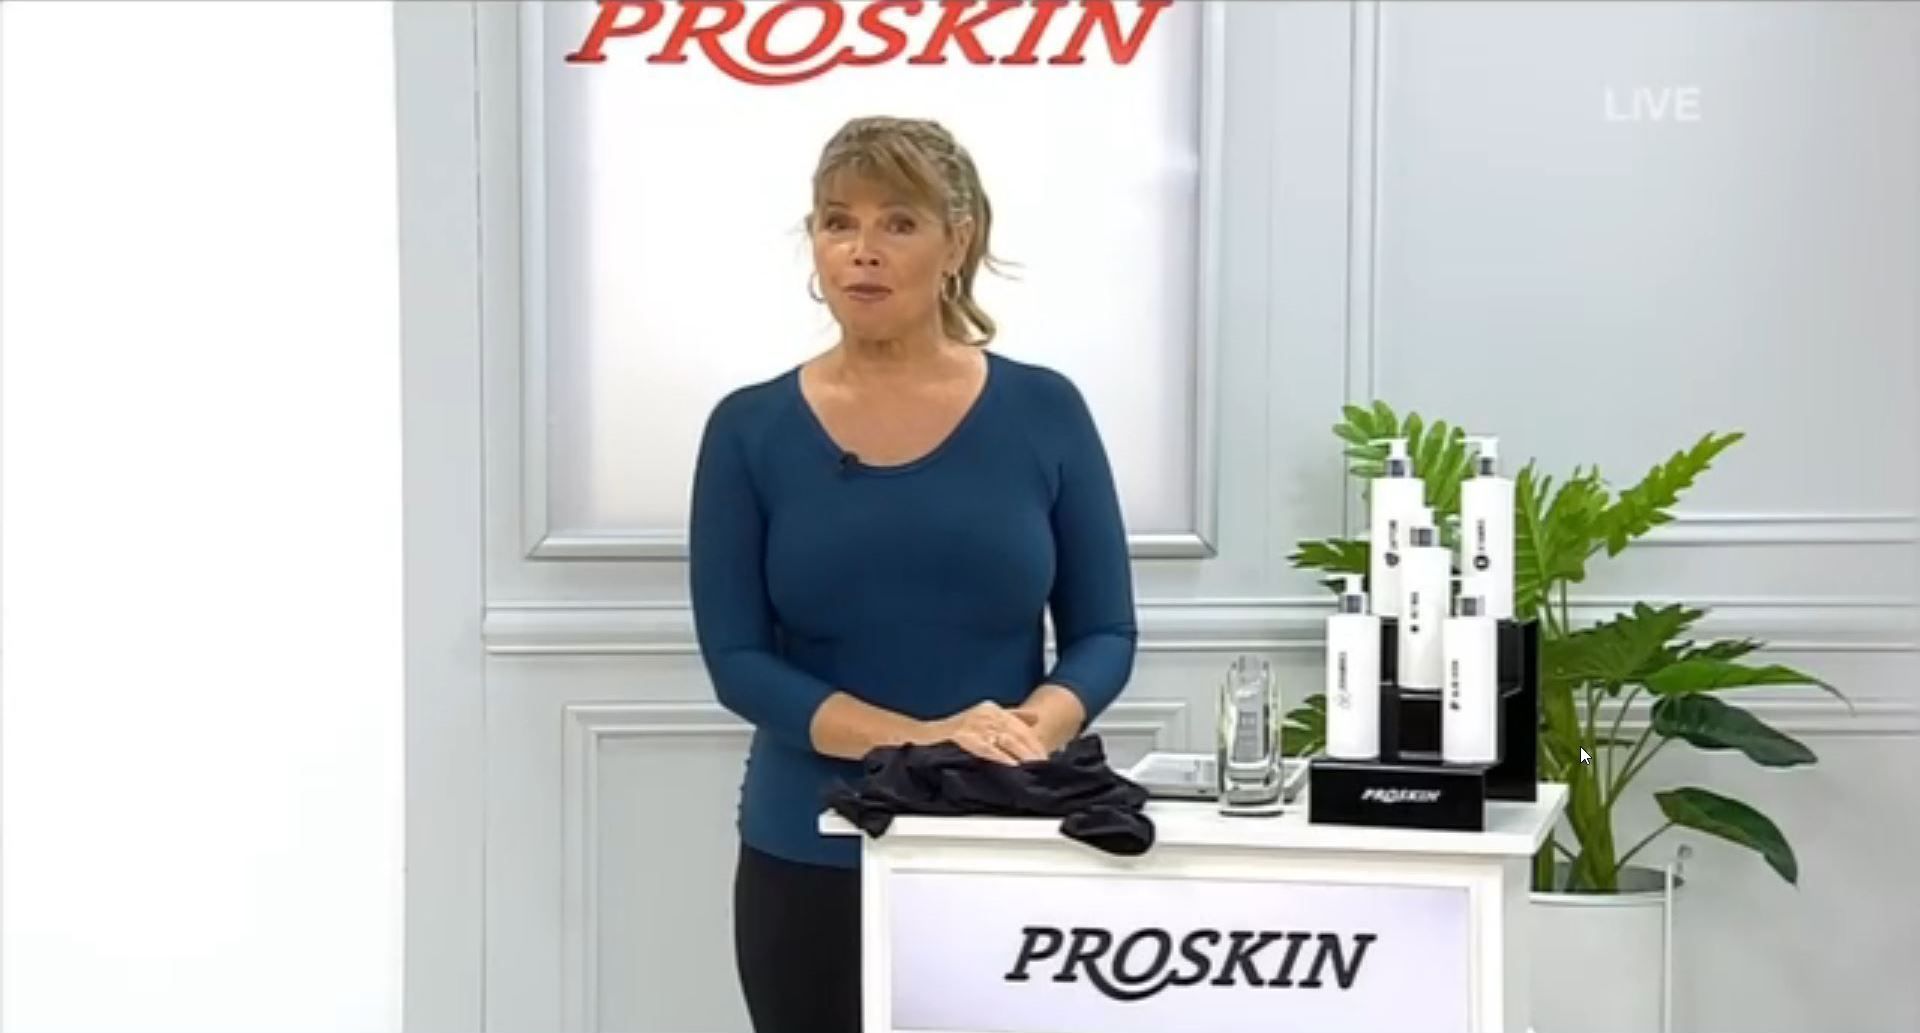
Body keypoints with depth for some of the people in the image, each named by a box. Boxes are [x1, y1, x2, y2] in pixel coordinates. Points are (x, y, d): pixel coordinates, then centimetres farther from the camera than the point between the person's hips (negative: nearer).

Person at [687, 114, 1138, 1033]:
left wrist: (1028, 732, -21)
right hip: (812, 860, 1)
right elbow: (737, 659, -7)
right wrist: (912, 738, -21)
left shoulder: (1043, 412, -1)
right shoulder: (750, 430, -1)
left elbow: (1104, 633, 0)